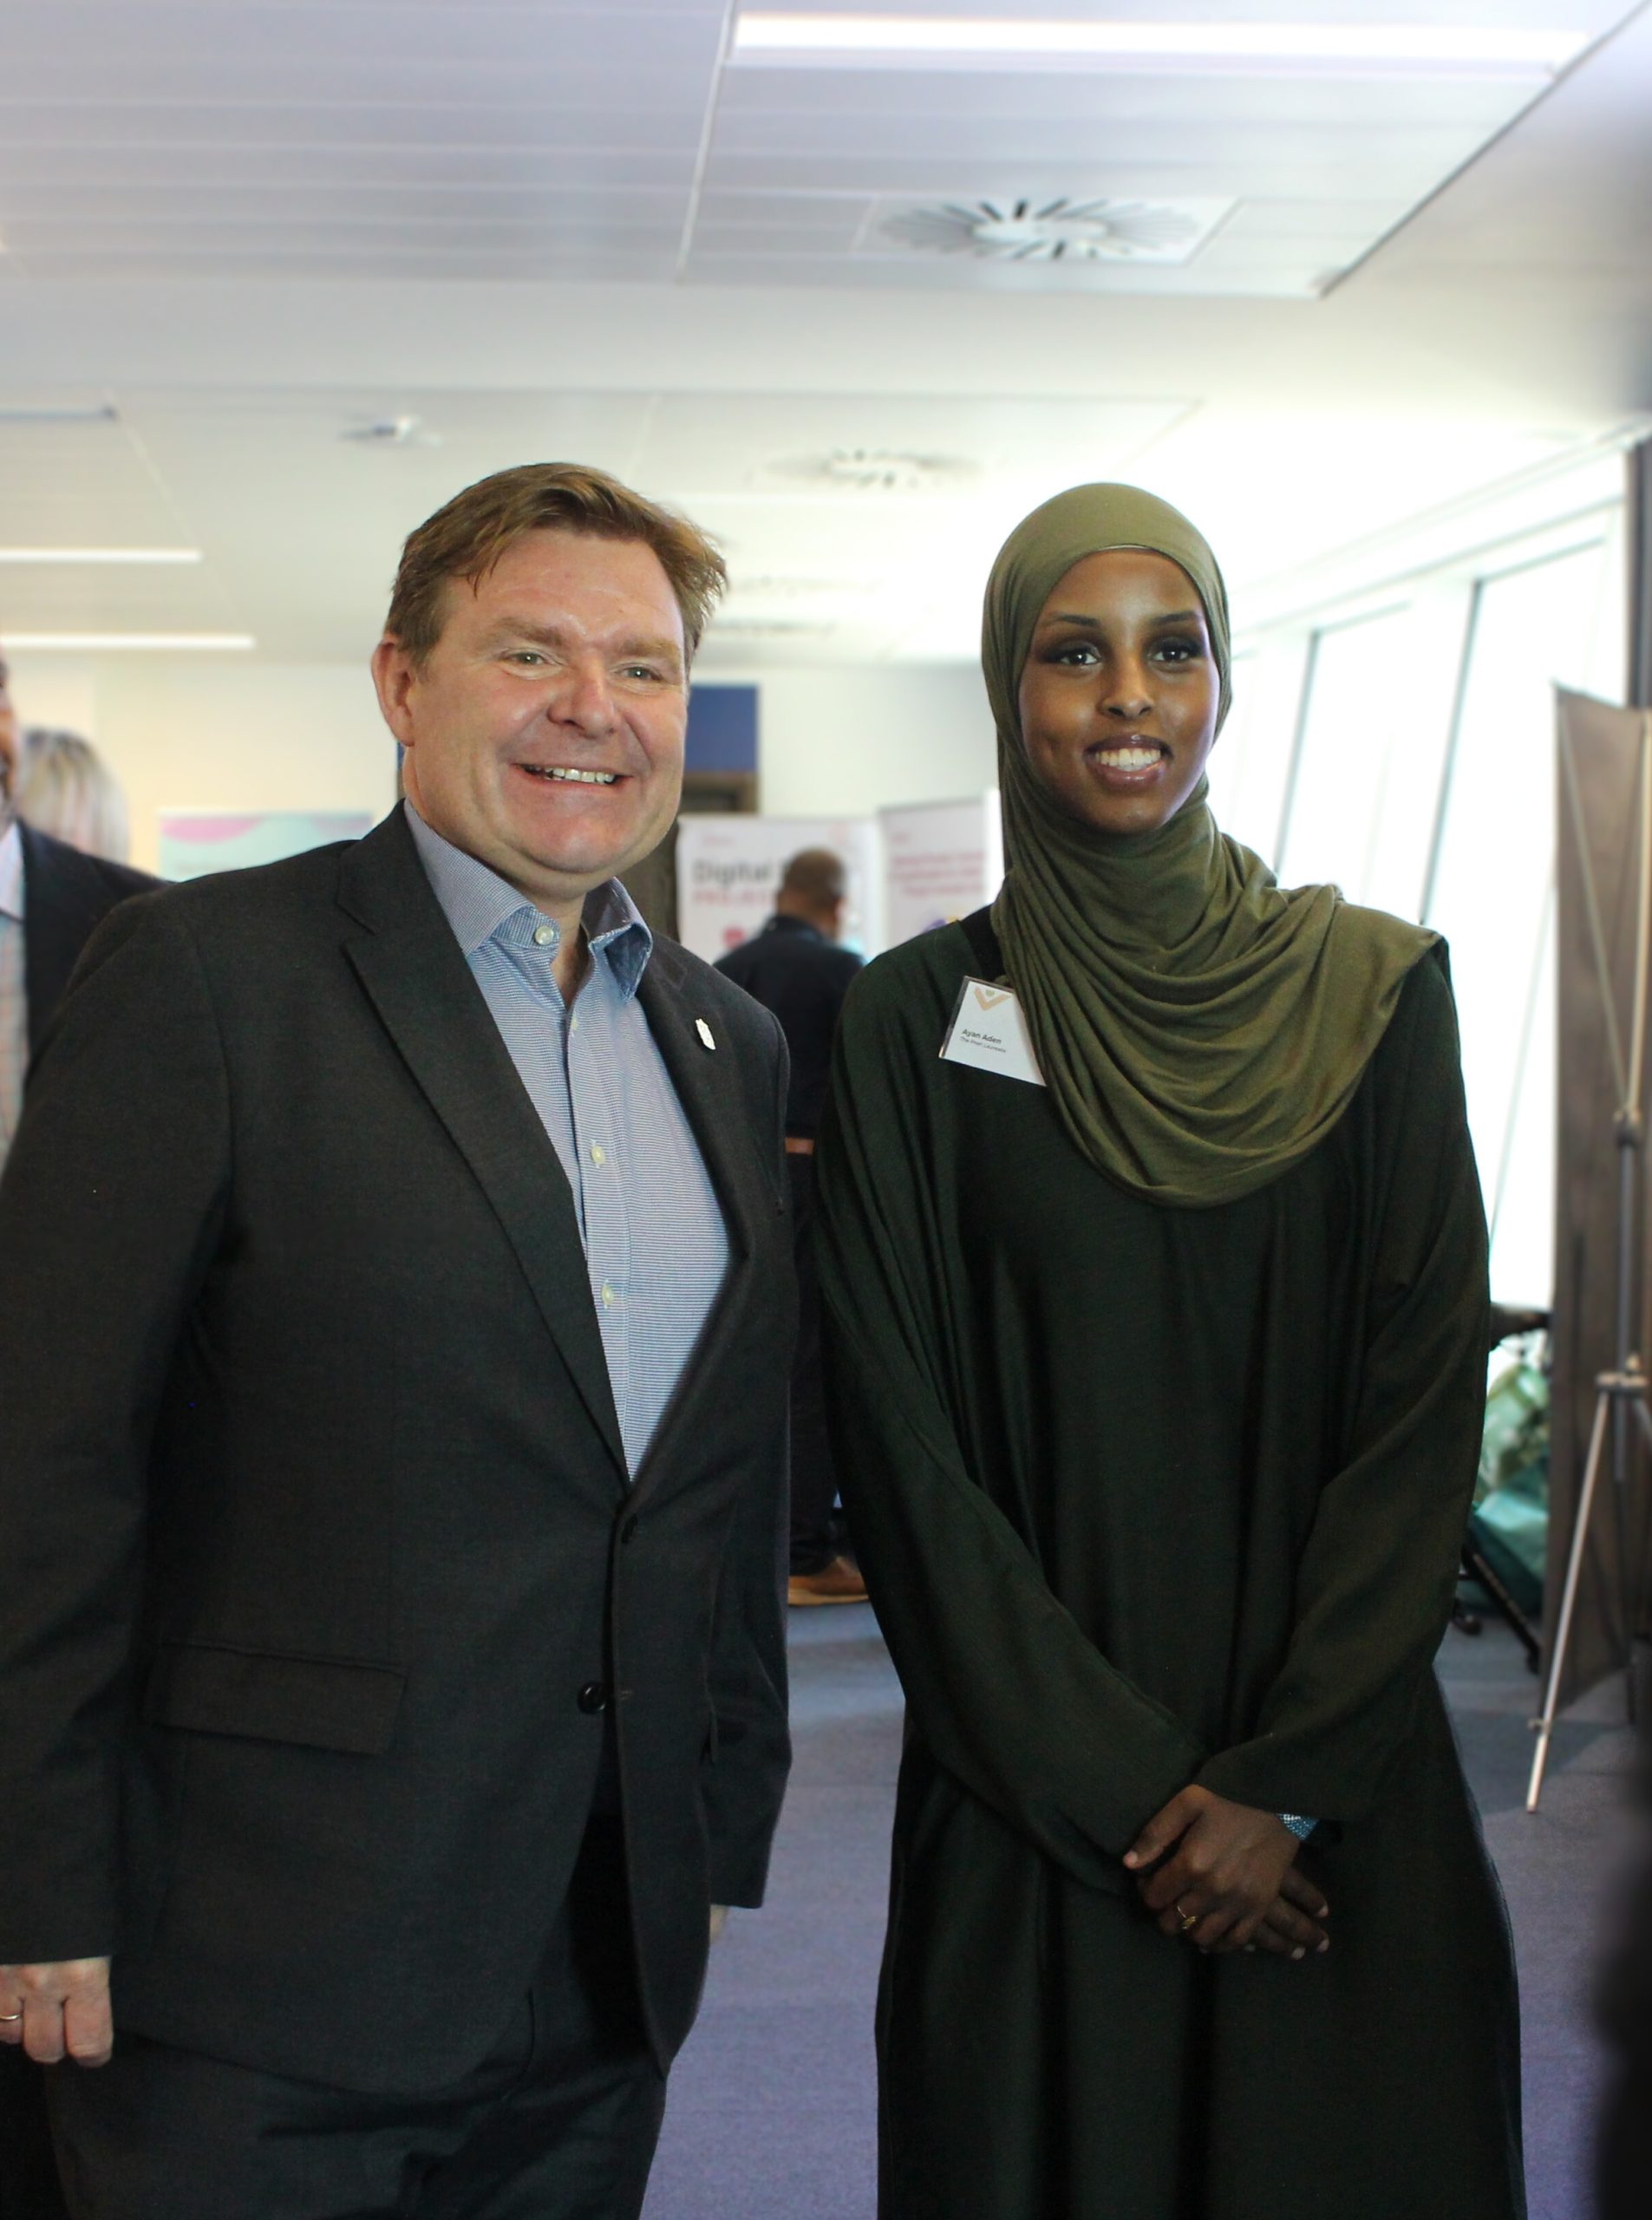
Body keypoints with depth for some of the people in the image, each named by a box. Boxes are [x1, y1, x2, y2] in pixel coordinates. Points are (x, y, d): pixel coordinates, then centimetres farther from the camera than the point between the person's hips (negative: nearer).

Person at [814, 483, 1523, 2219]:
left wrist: (1288, 1783, -9)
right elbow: (905, 1445, -5)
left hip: (1339, 1799, 1)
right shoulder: (916, 1026, -2)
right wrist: (1131, 1792, -9)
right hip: (1034, 1812, -1)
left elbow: (1428, 1405, -2)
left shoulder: (1375, 995, 0)